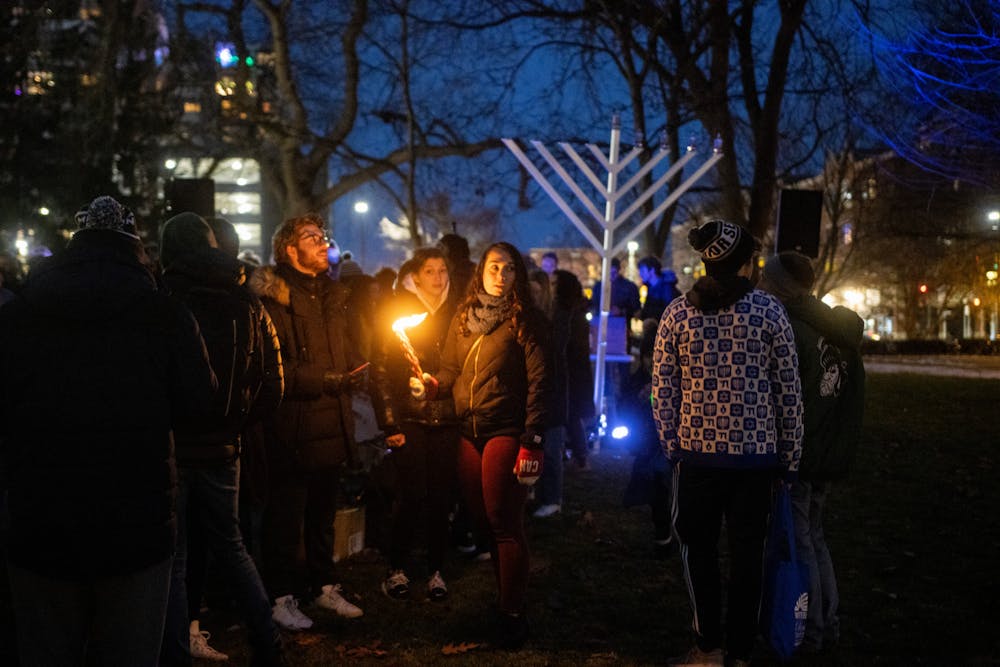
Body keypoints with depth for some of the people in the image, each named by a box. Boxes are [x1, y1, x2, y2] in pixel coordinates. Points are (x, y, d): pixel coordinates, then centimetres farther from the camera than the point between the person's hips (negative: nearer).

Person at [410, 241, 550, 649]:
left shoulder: (525, 321, -4)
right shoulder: (462, 318, 12)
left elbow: (538, 383, -9)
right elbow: (451, 371, 16)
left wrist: (531, 443, -15)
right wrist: (433, 385, -7)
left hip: (505, 432, -5)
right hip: (469, 432, 5)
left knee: (504, 523, -4)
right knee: (483, 519, 8)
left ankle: (513, 615, 5)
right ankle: (505, 597, 21)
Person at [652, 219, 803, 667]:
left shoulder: (677, 313, 0)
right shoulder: (769, 311, -4)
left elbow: (662, 391, 0)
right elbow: (788, 393, -2)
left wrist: (671, 445, 10)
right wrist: (789, 459, 5)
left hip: (696, 450, 1)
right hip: (756, 452, 0)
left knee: (699, 550, 14)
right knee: (746, 554, 10)